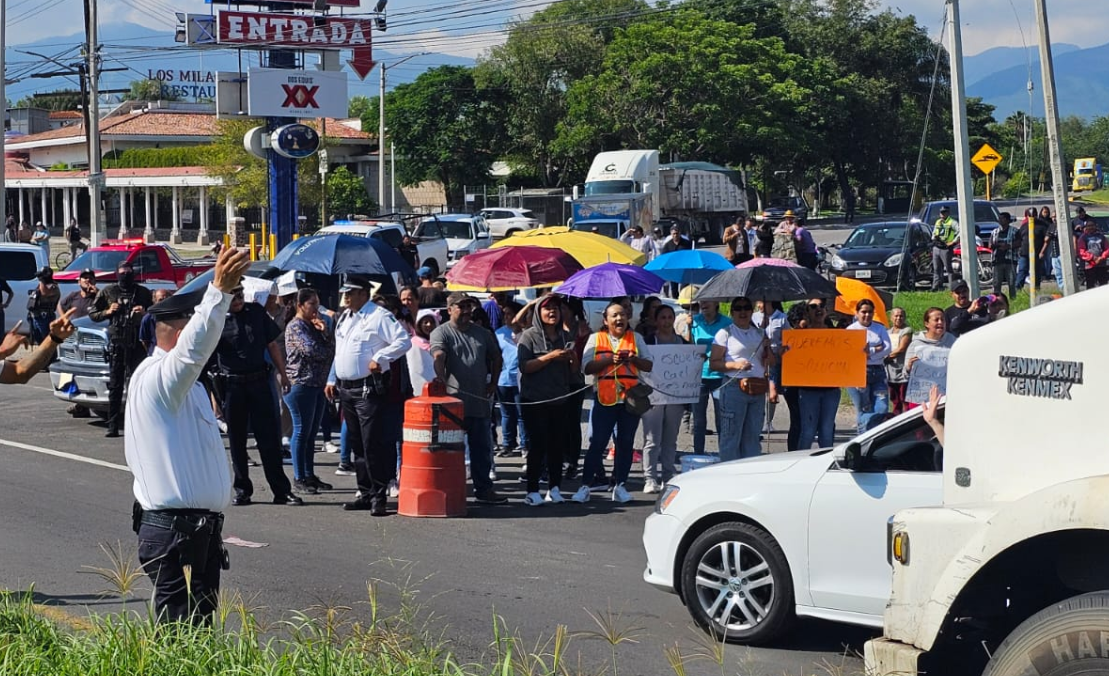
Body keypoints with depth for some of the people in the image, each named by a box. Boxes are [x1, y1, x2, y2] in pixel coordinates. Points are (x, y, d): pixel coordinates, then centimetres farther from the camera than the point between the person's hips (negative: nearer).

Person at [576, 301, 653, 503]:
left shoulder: (636, 338, 12)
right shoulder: (596, 339, 7)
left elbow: (649, 365, 8)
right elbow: (587, 367, -2)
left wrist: (633, 359, -11)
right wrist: (610, 360, -14)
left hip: (630, 398, 2)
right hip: (604, 399, -2)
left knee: (626, 444, 4)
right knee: (597, 443, -4)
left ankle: (619, 486, 11)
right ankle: (585, 486, -1)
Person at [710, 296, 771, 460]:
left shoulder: (760, 333, 18)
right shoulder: (725, 334, 2)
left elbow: (769, 363, 20)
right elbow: (713, 363, -3)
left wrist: (767, 348, 1)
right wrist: (735, 365, -17)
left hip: (758, 390, 5)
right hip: (734, 389, -5)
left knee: (752, 436, 7)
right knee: (731, 436, -6)